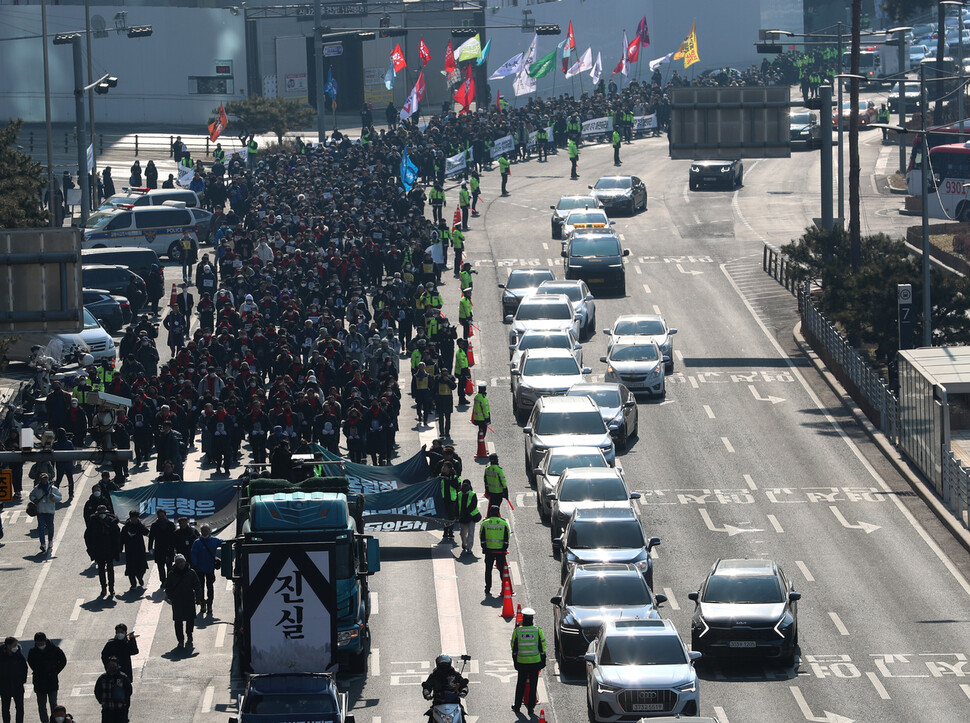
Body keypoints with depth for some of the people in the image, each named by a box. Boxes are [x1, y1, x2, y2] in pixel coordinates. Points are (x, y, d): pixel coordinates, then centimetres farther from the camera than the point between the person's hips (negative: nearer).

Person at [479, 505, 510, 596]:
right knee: (502, 569, 6)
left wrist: (484, 548, 9)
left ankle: (488, 589, 9)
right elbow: (507, 537, 0)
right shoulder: (504, 523, -3)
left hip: (489, 550, 0)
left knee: (488, 570, 10)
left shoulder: (485, 523, -2)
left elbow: (482, 537, 1)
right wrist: (505, 548, 7)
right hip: (501, 550, 0)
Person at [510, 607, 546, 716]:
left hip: (522, 662, 0)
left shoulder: (517, 631, -5)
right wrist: (543, 661, 8)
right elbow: (542, 647, -2)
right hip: (535, 661, 0)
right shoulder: (538, 630, -6)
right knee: (533, 685, 7)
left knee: (520, 684, 14)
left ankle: (517, 706, 23)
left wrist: (515, 662, 12)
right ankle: (530, 707, 9)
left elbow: (514, 648, 2)